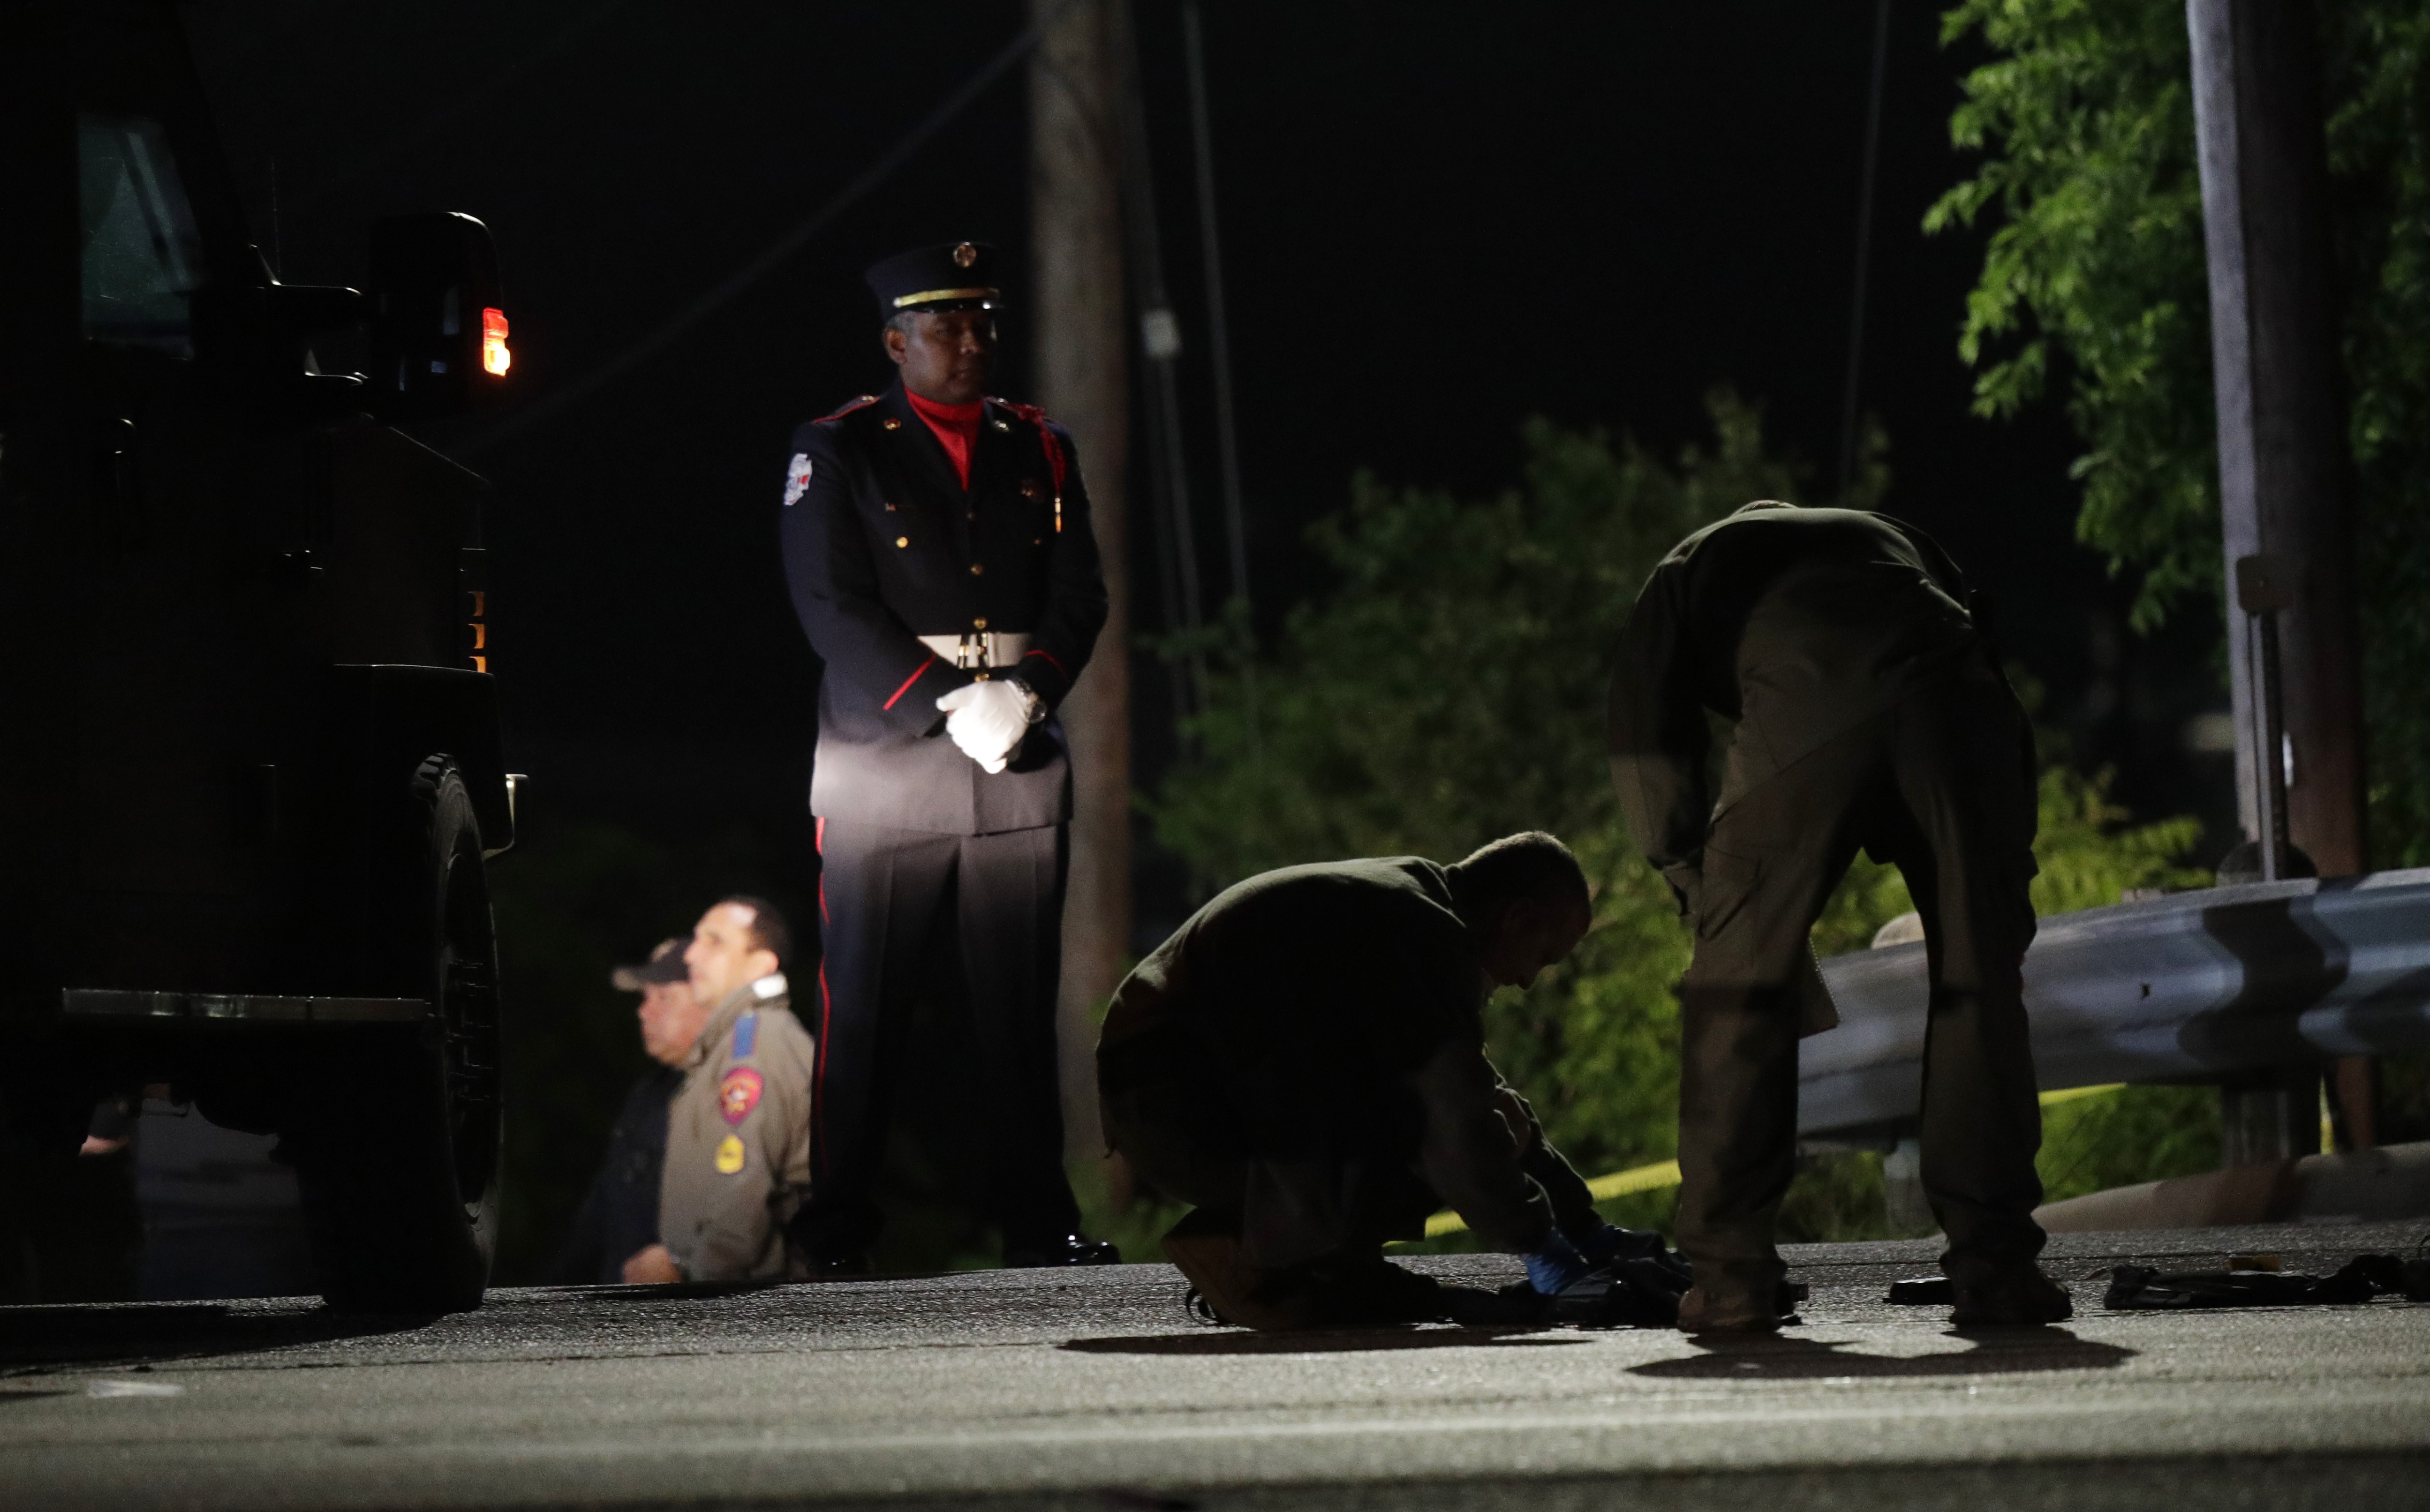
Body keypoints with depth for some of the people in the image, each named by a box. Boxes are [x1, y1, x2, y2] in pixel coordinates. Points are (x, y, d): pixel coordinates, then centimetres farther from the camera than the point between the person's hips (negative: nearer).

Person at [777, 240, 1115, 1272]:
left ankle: (1037, 1220, 10)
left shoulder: (1041, 451, 14)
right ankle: (838, 1233, 3)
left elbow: (1079, 594, 9)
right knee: (863, 1010, -2)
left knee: (1020, 1005, 5)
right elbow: (836, 610, -7)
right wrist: (952, 701, -15)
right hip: (885, 765, -4)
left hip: (1020, 762, 4)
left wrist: (1026, 693, -9)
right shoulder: (836, 453, 1)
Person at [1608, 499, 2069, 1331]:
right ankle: (1994, 1265, 9)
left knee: (1740, 986, 8)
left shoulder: (1692, 563, 37)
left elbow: (1646, 742, 23)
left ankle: (1730, 1271, 8)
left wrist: (1702, 890, 26)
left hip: (1803, 705, -2)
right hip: (1951, 700, 2)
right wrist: (2010, 880, 33)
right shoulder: (1894, 539, 44)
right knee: (1978, 980, 11)